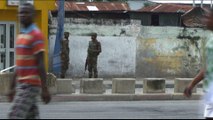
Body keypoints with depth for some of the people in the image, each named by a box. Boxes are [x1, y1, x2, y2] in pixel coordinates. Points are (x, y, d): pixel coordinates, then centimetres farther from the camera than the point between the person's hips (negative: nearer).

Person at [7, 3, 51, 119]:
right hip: (22, 85, 9)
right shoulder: (21, 35, 17)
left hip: (30, 85, -9)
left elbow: (40, 64, -16)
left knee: (15, 115, -13)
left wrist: (44, 89, -19)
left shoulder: (36, 35, -10)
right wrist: (12, 88, 20)